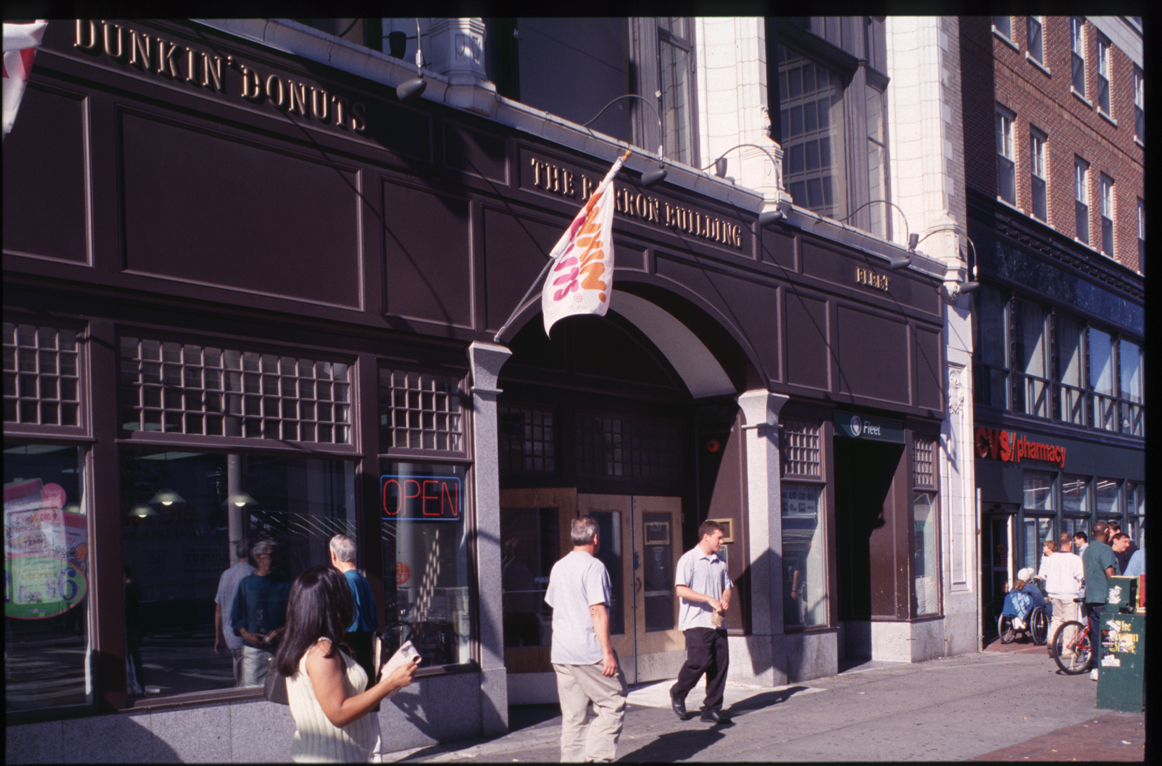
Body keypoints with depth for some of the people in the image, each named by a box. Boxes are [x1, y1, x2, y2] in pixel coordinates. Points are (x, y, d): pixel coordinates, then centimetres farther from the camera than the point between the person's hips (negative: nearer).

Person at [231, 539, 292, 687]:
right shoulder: (246, 583, 9)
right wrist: (246, 634, -7)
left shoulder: (284, 583, 9)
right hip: (253, 648, 0)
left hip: (279, 646, 0)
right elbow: (236, 618, 10)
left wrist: (281, 631, -10)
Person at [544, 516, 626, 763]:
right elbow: (598, 612, -17)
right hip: (589, 652, -7)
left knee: (572, 716, 9)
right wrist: (608, 653, -17)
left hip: (560, 653, 7)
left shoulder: (558, 567, 14)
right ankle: (596, 756, -7)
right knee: (613, 706, 2)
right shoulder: (593, 567, -10)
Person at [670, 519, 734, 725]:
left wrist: (725, 599, 2)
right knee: (700, 661, -15)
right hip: (696, 622, -7)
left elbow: (727, 586, 26)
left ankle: (712, 710, 11)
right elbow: (681, 590, -16)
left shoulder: (719, 562, 15)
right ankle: (678, 694, 12)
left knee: (720, 664, 2)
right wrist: (709, 599, -19)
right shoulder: (688, 559, -6)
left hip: (717, 622, 7)